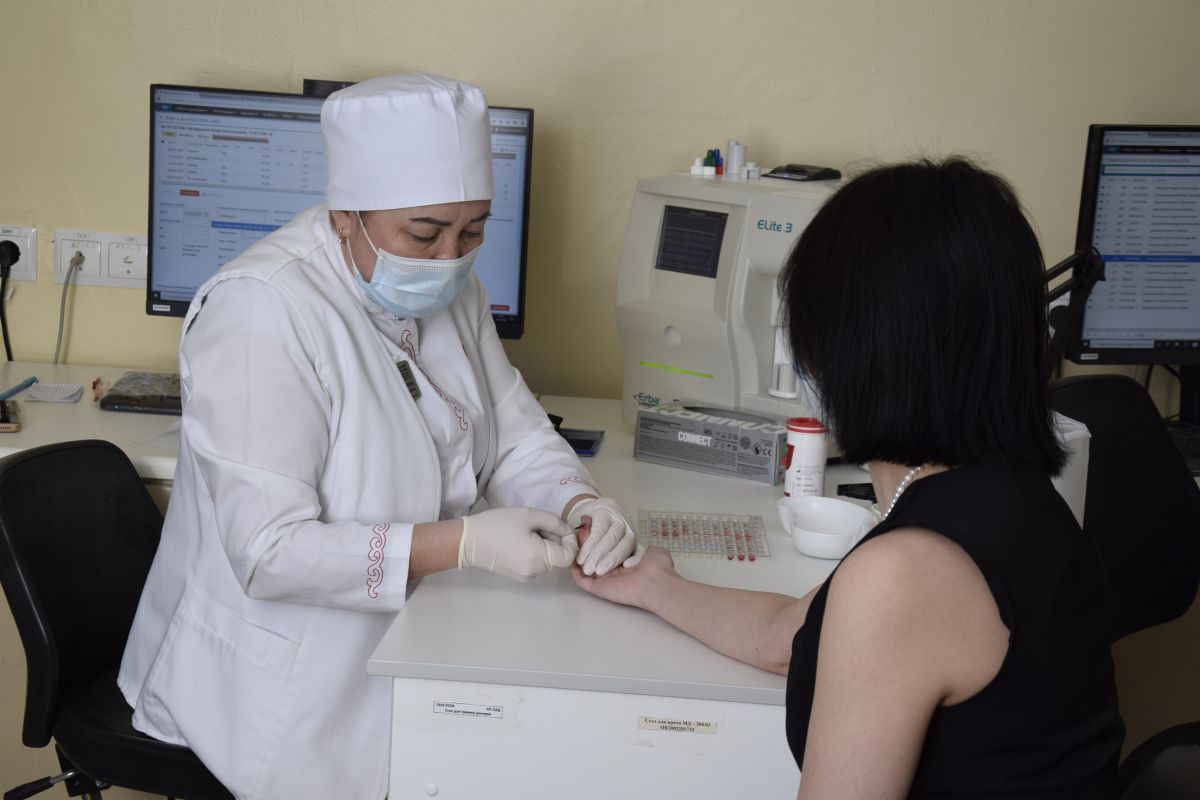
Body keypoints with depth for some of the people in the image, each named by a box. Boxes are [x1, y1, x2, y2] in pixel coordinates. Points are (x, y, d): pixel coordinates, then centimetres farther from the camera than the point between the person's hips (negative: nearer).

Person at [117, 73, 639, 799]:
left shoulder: (446, 289, 2)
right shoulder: (265, 313, -24)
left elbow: (516, 438, 5)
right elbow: (269, 551, -26)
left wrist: (581, 504, -17)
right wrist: (463, 543, -33)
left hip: (395, 646, 7)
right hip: (287, 691, -7)